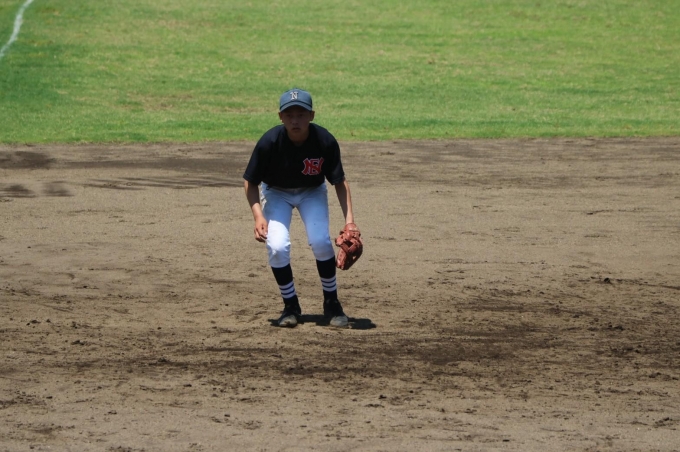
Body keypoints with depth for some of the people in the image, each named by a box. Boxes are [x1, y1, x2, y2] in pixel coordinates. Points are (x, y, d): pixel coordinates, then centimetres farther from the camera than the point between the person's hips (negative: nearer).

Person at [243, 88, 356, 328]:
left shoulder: (325, 141, -28)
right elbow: (250, 182, -16)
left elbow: (339, 181, -14)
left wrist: (349, 219, -24)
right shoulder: (269, 142, -30)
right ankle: (290, 306, 1)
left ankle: (332, 304, -1)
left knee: (320, 241, -23)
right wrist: (258, 216, -29)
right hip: (276, 193, 0)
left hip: (312, 192, 0)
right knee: (277, 247, -22)